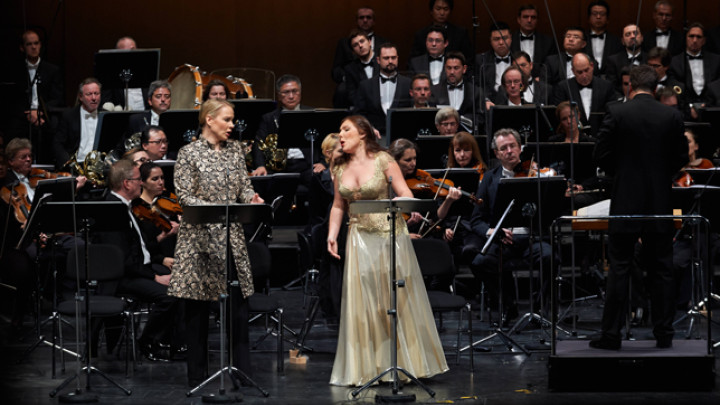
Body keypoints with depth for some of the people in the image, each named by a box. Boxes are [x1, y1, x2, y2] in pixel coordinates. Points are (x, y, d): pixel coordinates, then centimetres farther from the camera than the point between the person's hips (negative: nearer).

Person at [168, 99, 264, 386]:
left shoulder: (235, 150, 11)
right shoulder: (189, 153, -5)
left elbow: (244, 187, 11)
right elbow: (184, 197, -8)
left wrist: (252, 199, -11)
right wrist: (213, 209, -21)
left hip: (232, 236, 4)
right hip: (201, 236, -4)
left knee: (238, 302, 2)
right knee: (198, 306, 1)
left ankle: (242, 371, 9)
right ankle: (197, 376, 9)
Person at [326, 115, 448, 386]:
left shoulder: (383, 161, -6)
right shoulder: (340, 168, 7)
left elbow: (406, 194, -8)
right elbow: (338, 206, 15)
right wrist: (332, 234, 3)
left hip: (389, 234, -4)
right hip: (360, 239, 4)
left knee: (399, 299, 2)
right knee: (360, 303, -1)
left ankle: (411, 362, 14)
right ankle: (363, 368, 6)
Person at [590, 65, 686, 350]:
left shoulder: (616, 113, -8)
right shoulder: (672, 116, -1)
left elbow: (601, 155, -6)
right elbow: (681, 158, 4)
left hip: (626, 201, -2)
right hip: (661, 203, 2)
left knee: (618, 270, 2)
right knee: (661, 271, 8)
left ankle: (611, 335, 2)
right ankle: (664, 335, 10)